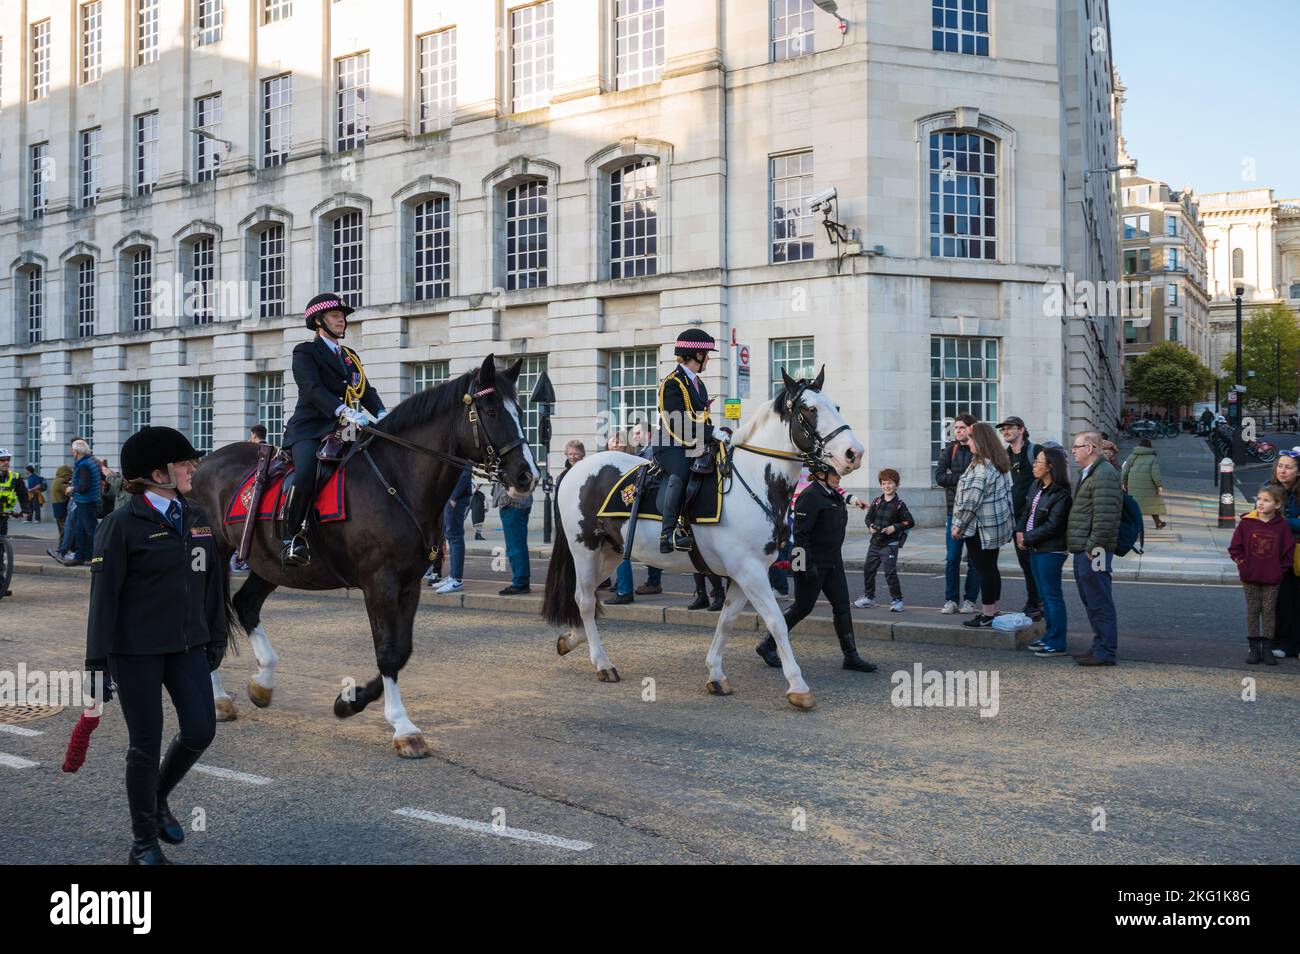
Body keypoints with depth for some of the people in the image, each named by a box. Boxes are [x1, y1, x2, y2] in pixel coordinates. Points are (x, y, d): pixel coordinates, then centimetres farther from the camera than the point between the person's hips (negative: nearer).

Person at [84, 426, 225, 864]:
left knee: (201, 730, 0)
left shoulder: (198, 518, 7)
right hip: (136, 650, -5)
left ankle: (158, 798, 30)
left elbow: (213, 581, 14)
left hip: (187, 646, 6)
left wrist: (216, 638, 14)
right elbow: (104, 594, -11)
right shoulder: (123, 524, -10)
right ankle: (143, 842, 20)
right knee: (146, 744, 2)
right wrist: (98, 660, -12)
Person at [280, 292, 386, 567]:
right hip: (310, 429, -6)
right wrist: (343, 411, -31)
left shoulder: (351, 357, 23)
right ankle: (293, 539, -20)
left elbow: (366, 390, 14)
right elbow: (313, 389, -14)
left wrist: (381, 414, -8)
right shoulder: (306, 352, 2)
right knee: (305, 475, -32)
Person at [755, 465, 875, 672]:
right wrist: (808, 565, -25)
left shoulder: (834, 496, 12)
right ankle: (767, 646, 15)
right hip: (813, 563, -9)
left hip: (833, 562, 9)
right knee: (803, 607, 0)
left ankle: (851, 656, 9)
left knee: (842, 605, 5)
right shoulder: (810, 496, -18)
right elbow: (801, 534, -22)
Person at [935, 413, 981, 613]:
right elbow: (939, 476, -2)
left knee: (974, 559, 4)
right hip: (955, 510, 3)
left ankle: (970, 599, 13)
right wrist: (963, 478, -12)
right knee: (952, 559, 1)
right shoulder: (950, 450, 9)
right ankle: (951, 600, 9)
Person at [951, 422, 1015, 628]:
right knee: (991, 568, 15)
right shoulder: (999, 464, 12)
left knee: (984, 570, -3)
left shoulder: (982, 467, -20)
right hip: (998, 524, 10)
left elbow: (972, 500, -21)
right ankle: (993, 611, 22)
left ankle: (986, 616, 2)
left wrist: (960, 524, -12)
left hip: (982, 526, -10)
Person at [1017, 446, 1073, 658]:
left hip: (1050, 551, -9)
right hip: (1034, 548, 9)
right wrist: (1020, 531, -2)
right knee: (1044, 595, 17)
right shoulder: (1036, 486, 8)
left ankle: (1058, 643, 1)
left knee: (1052, 595, -4)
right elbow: (1027, 510, 15)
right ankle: (1050, 636, 27)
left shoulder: (1061, 494, -18)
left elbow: (1052, 526, -19)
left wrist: (1027, 538, -13)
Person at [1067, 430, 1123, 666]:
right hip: (1082, 550, 11)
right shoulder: (1087, 474, 19)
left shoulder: (1104, 475, -16)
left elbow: (1105, 516, -23)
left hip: (1093, 550, -11)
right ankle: (1100, 646, 26)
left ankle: (1105, 652, 2)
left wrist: (1093, 547, -22)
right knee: (1090, 601, 17)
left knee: (1099, 602, -4)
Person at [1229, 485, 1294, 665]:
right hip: (1250, 577, 0)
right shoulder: (1247, 523, -4)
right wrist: (1242, 563, -4)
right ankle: (1254, 647, 13)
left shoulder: (1282, 526, -4)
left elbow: (1288, 550, 3)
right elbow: (1235, 547, 1)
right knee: (1253, 611, 7)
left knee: (1269, 611, 5)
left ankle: (1266, 648, 13)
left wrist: (1280, 568, -2)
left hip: (1272, 578, 0)